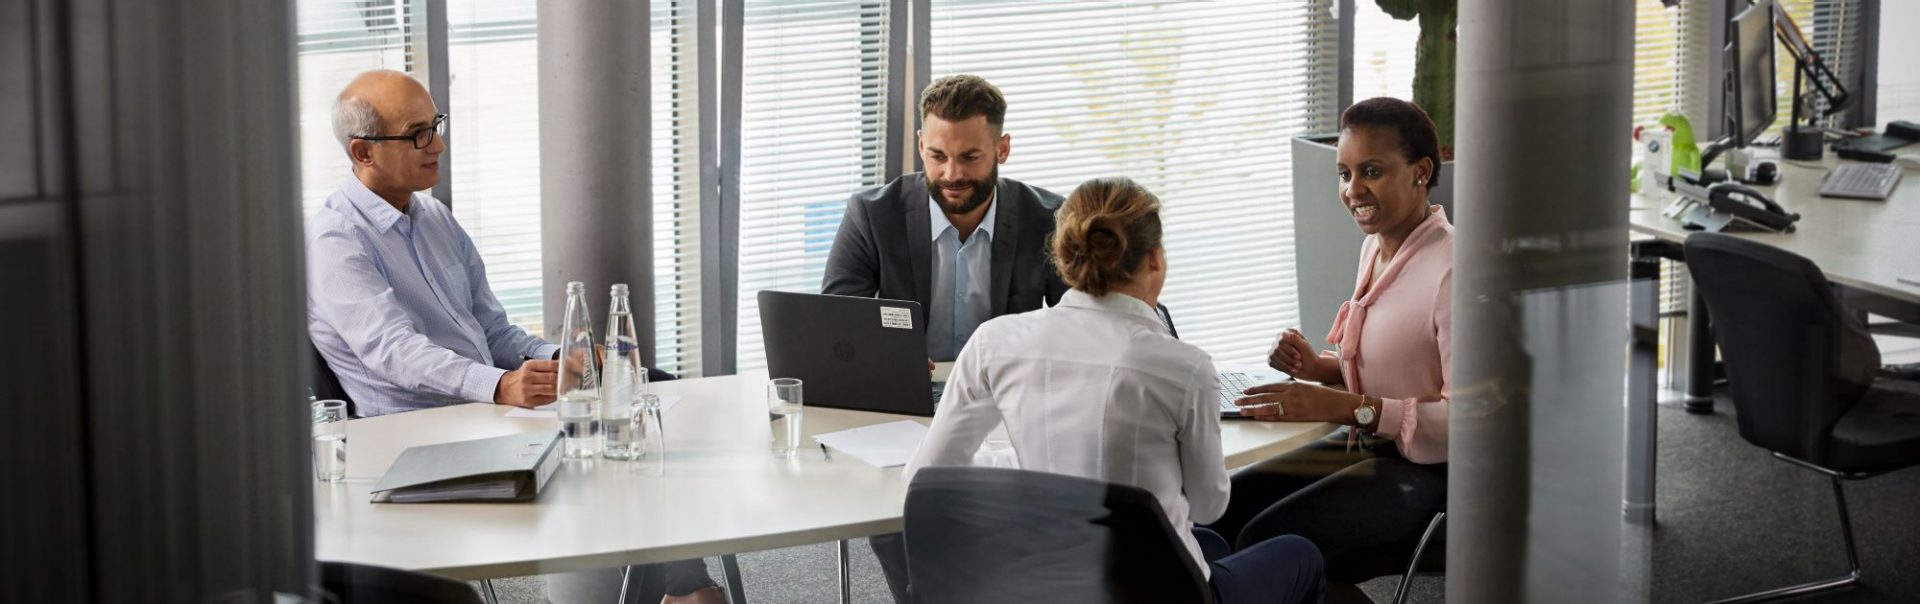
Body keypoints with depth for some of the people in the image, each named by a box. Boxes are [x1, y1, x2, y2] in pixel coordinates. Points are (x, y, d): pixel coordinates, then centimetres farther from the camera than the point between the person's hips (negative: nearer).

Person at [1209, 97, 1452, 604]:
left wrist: (1347, 406, -30)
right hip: (1365, 447, 9)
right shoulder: (1377, 247, 8)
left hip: (1428, 468, -9)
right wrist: (1319, 368, 0)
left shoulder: (1452, 269, -21)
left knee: (1266, 542, -20)